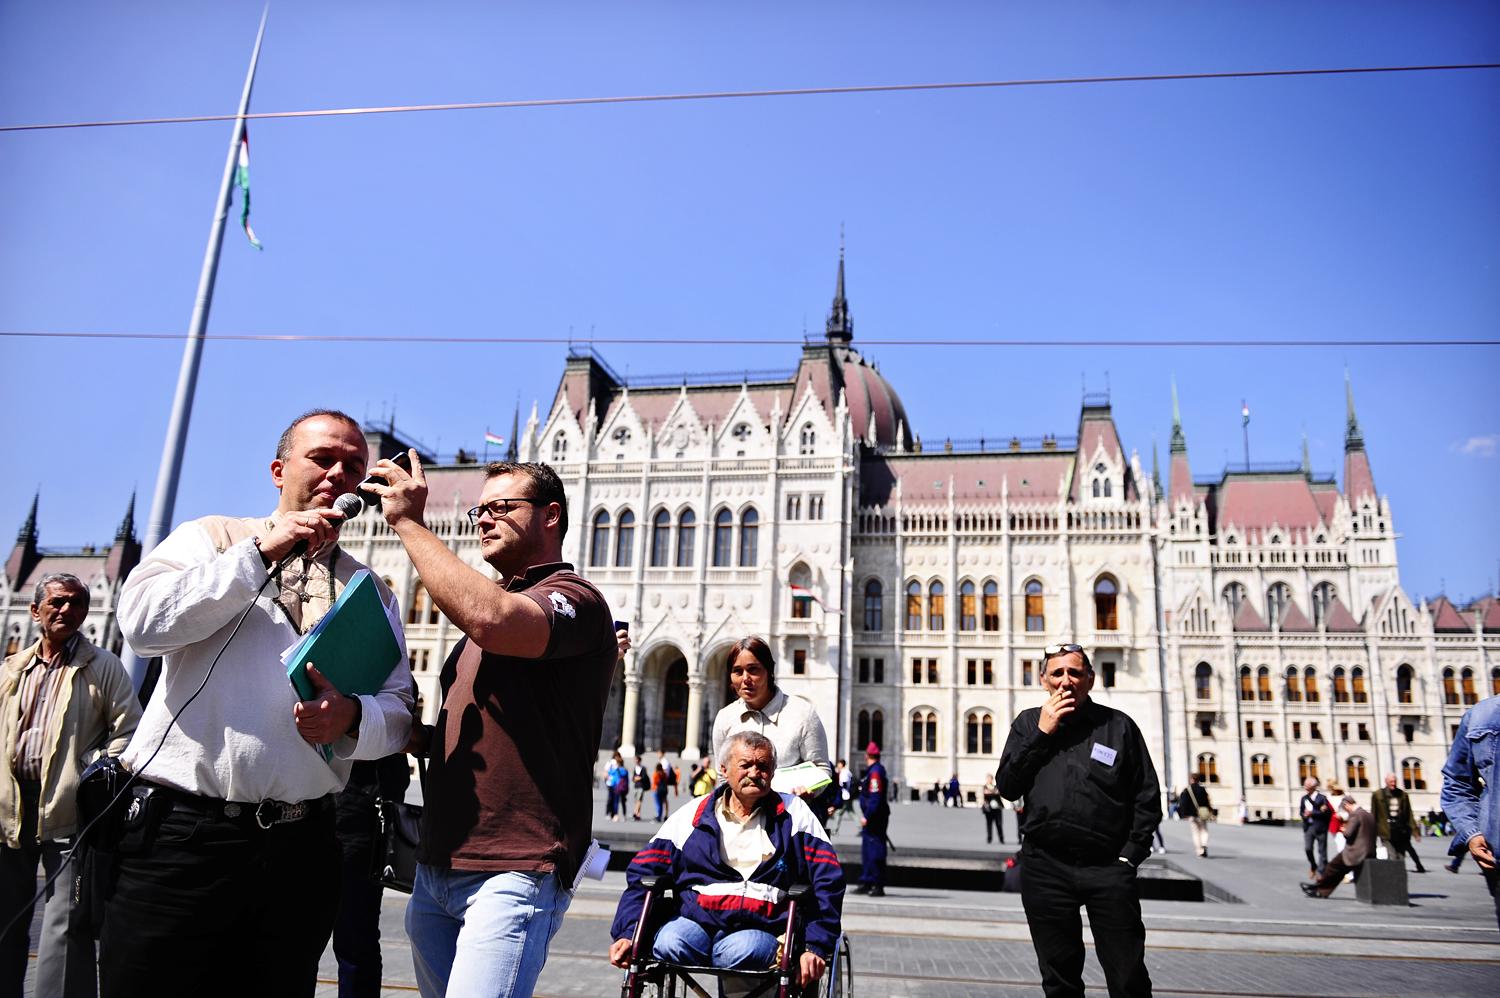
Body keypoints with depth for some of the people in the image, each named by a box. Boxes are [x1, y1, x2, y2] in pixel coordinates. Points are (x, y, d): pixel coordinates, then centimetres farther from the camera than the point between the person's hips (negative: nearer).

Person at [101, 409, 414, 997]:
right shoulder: (211, 539, 7)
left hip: (300, 849, 3)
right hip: (181, 834, -2)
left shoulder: (371, 590, 13)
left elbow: (397, 712, 6)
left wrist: (352, 717, -16)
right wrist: (260, 553, -12)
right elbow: (142, 621, -11)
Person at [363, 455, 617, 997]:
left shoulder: (574, 599, -9)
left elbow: (491, 621, -32)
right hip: (435, 871, 9)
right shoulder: (485, 602, 22)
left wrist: (408, 522, -19)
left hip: (513, 874, -9)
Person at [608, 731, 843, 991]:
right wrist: (627, 933, -3)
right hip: (696, 919, 2)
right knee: (668, 944, -32)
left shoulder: (794, 813, 11)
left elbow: (827, 880, 5)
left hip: (761, 928, -1)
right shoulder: (692, 814, 12)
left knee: (740, 951, -36)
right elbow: (642, 873, 11)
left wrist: (816, 947, -6)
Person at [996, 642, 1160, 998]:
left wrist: (1130, 854, -2)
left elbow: (1147, 797, 6)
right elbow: (1007, 787, -1)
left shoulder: (1118, 725, 4)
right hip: (1046, 868, 2)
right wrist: (1041, 733, -7)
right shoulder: (1028, 723, 8)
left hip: (1108, 868, -1)